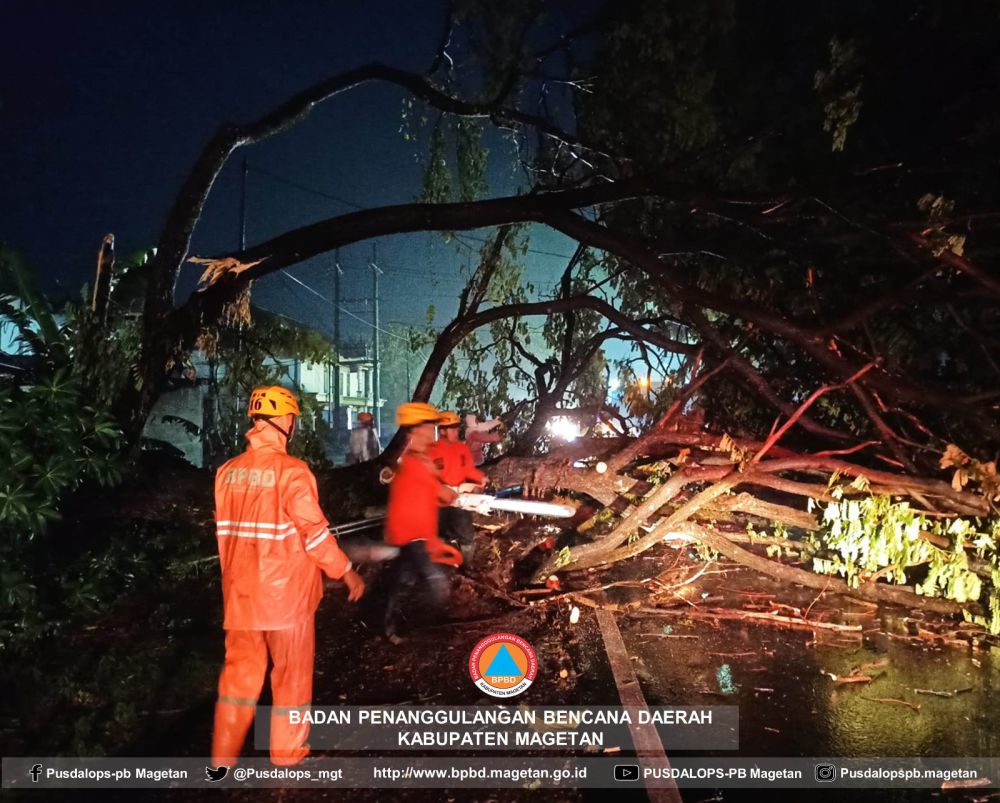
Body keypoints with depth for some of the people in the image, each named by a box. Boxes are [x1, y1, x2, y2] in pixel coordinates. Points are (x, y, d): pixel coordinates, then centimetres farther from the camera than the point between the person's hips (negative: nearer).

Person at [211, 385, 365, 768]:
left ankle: (223, 758, 25)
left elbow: (225, 531, 10)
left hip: (240, 590, 6)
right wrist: (347, 572, -7)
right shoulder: (291, 470, -17)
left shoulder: (228, 471, 2)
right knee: (291, 671, 11)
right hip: (285, 590, -5)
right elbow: (314, 532, -18)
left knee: (240, 669, 17)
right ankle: (288, 754, 24)